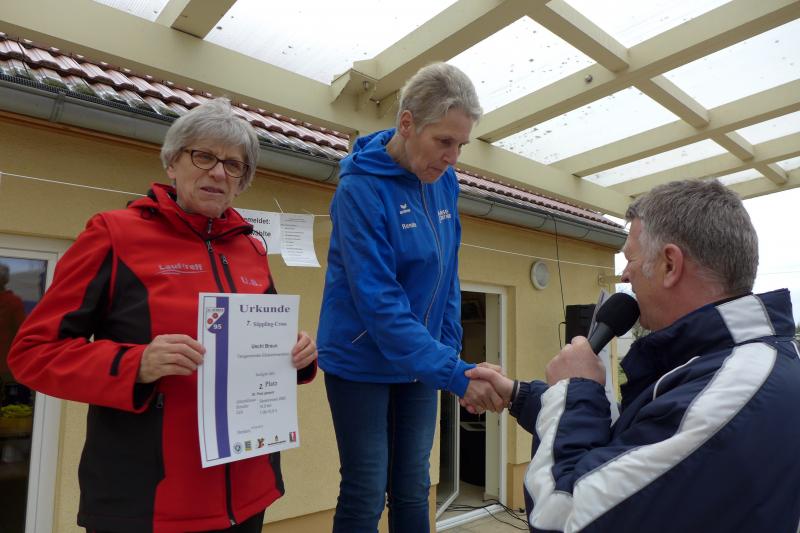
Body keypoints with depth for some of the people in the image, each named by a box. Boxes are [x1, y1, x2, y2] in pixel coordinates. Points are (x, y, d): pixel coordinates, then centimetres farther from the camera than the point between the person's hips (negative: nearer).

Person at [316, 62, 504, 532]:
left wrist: (450, 350, 5)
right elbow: (380, 304, -26)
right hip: (362, 363, -6)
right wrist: (455, 373, -29)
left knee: (413, 491, 17)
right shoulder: (360, 189, -20)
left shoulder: (445, 182, 0)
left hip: (419, 362, 6)